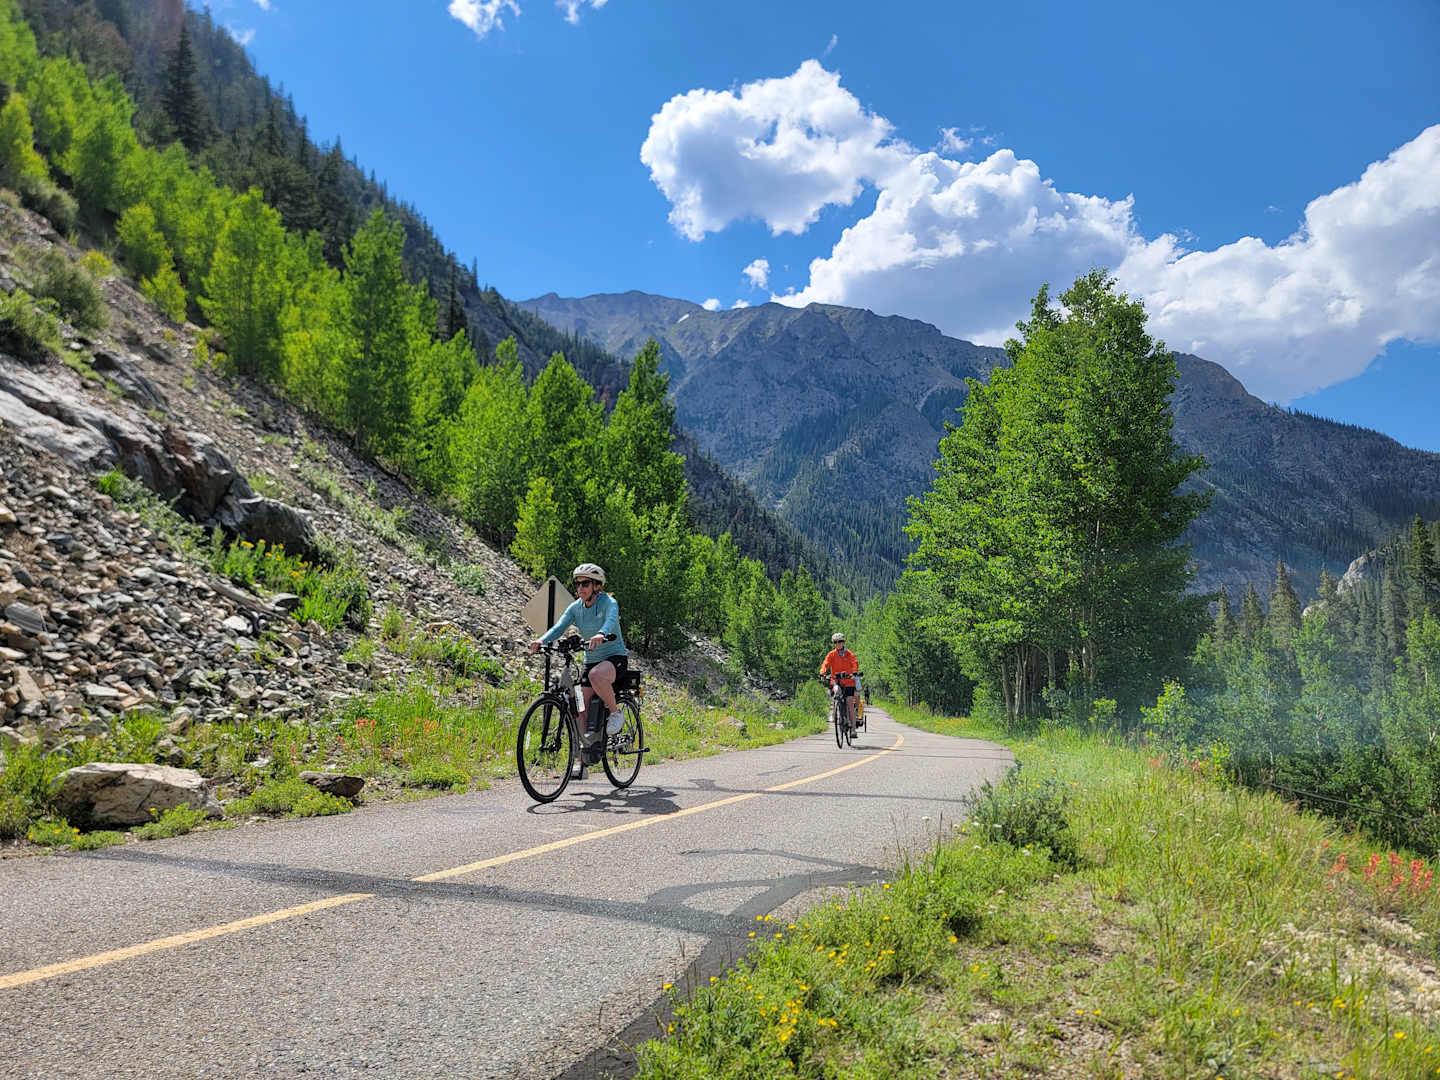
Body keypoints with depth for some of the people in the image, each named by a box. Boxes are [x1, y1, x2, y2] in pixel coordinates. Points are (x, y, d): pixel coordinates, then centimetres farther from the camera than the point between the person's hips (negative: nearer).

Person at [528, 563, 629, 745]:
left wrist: (601, 635, -57)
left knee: (596, 675, -39)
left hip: (616, 657, -6)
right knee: (584, 716, -1)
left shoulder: (608, 602, -13)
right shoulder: (575, 608, 3)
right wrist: (541, 640, -33)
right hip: (592, 661, 6)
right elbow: (558, 627, -11)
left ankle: (616, 713, -17)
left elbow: (611, 620, -35)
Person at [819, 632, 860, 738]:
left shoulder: (849, 653, -1)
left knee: (850, 703, -7)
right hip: (835, 680, 1)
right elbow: (825, 664, -10)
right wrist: (822, 673, -29)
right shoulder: (831, 654, 2)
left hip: (848, 681, -1)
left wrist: (854, 673, -36)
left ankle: (853, 728, -1)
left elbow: (855, 663, -16)